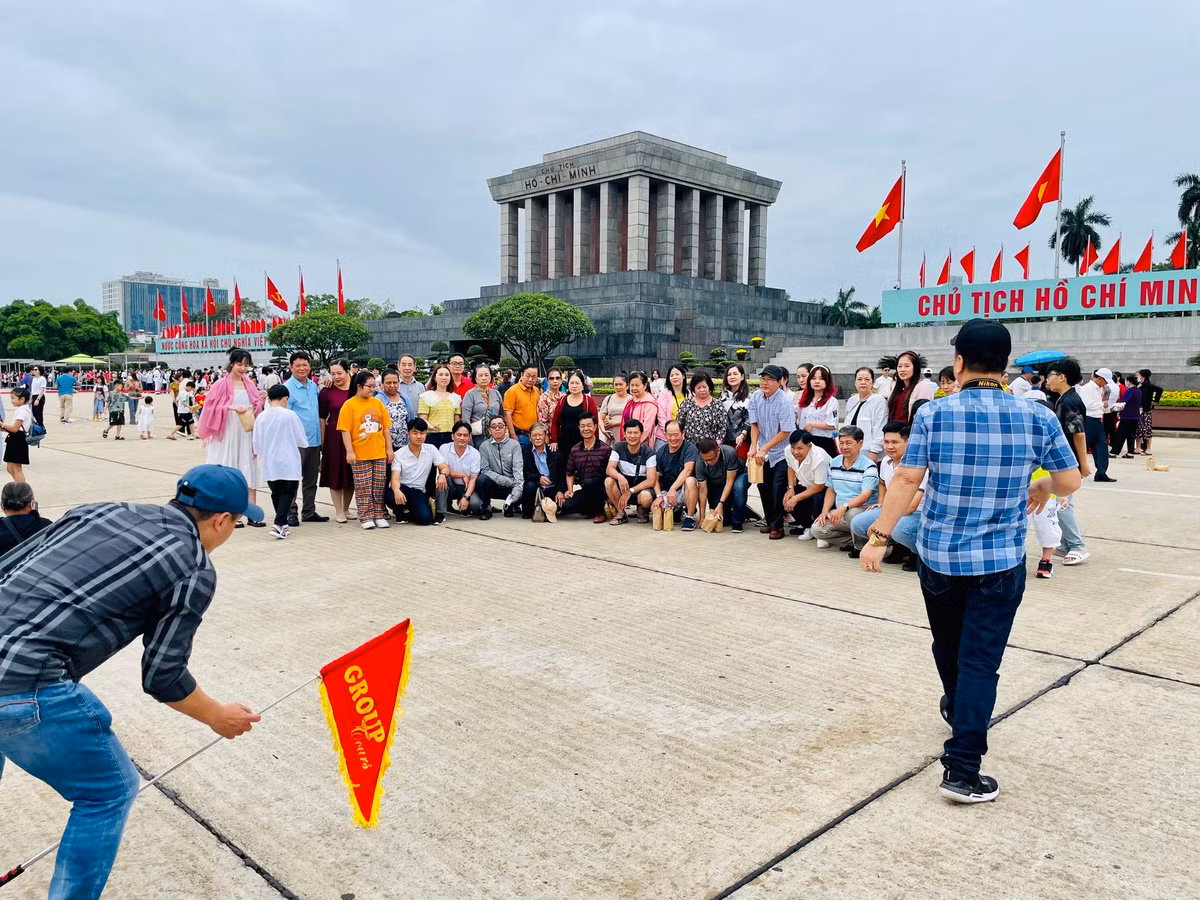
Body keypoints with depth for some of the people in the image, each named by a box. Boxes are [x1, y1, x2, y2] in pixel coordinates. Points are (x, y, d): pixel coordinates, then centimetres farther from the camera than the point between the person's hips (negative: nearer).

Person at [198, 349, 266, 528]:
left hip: (247, 433, 4)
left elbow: (256, 409, 14)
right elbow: (212, 406, -11)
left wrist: (262, 401, -5)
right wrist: (232, 407, -22)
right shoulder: (222, 384, -6)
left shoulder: (249, 384, 9)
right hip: (228, 434, -4)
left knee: (249, 472, 3)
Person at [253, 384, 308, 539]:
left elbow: (256, 442, 7)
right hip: (288, 464, -4)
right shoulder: (290, 415, -11)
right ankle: (278, 524, -12)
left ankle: (283, 523, 24)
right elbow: (302, 441, -5)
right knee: (287, 493, 3)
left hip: (269, 464, 4)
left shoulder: (261, 417, -1)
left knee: (276, 493, 16)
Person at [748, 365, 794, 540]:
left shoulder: (784, 402, -20)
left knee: (778, 489, -8)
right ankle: (770, 521, 30)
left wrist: (764, 449, -18)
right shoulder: (755, 397, -3)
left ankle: (777, 526, 7)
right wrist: (753, 447, -8)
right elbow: (755, 425, 4)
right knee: (763, 487, 13)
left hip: (781, 453, -6)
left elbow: (785, 432, -18)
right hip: (763, 453, 6)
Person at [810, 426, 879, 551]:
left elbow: (866, 496, -21)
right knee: (817, 529, -17)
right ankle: (852, 540, -4)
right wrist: (825, 511, 1)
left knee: (851, 514, -40)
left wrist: (844, 507, -34)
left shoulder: (869, 466, -11)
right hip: (840, 512, 6)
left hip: (863, 510, -6)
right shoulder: (834, 463, 10)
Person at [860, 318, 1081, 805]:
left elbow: (906, 479, -11)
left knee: (947, 645, 23)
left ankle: (957, 710, 49)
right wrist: (1040, 489, 24)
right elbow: (1070, 481, 2)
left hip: (937, 555, 1)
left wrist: (879, 536, -6)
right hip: (1000, 562, -1)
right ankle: (962, 768, -2)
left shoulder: (933, 414, -8)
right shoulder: (1038, 417, -5)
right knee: (980, 660, 2)